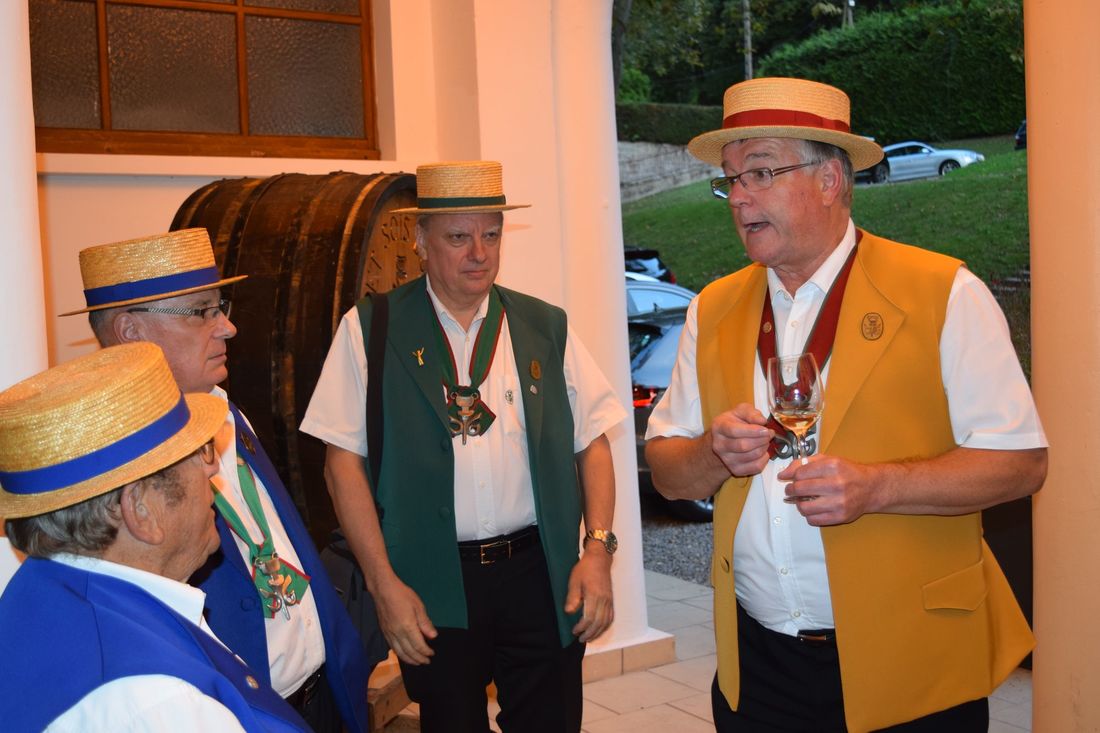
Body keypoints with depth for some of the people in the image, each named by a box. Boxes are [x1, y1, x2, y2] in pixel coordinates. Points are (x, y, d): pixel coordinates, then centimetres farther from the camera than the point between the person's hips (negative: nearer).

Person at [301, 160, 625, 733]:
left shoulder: (546, 327, 6)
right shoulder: (370, 330, -2)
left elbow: (592, 442, 7)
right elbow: (343, 459, -4)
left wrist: (598, 548, -5)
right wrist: (383, 584, -9)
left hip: (542, 577, 2)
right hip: (432, 587, -2)